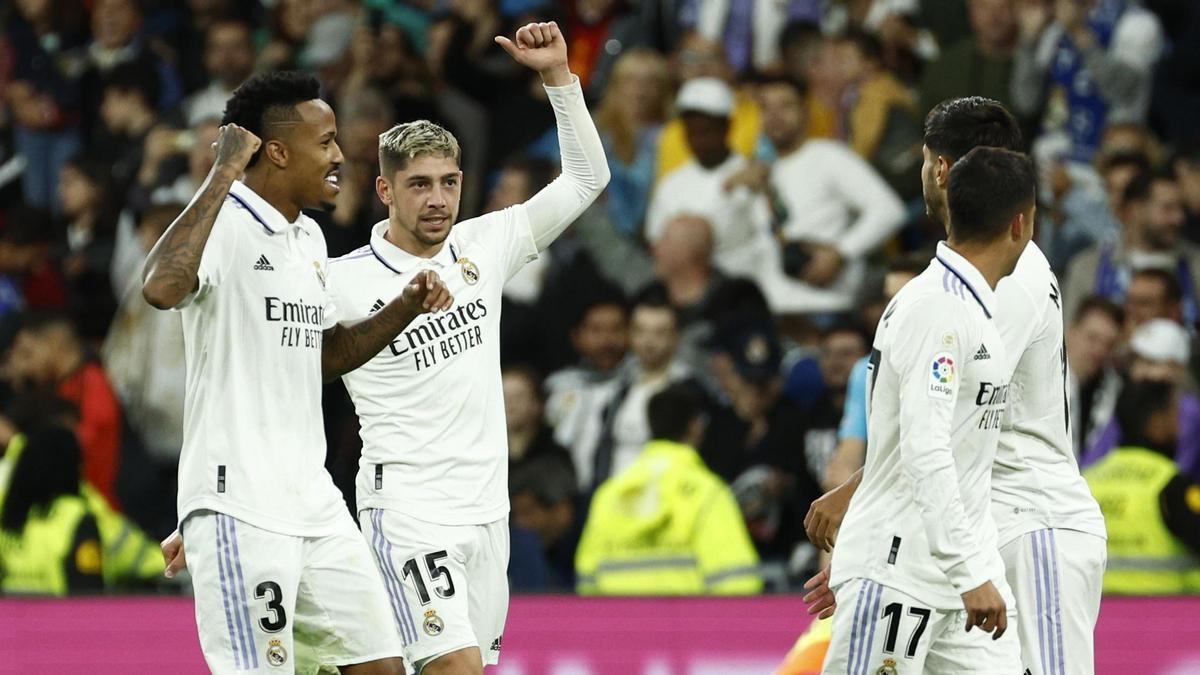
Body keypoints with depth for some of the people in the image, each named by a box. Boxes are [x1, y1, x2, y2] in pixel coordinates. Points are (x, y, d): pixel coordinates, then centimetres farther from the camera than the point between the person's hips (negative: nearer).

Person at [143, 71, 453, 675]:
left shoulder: (309, 239, 15)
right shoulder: (223, 223, -12)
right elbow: (161, 287, -34)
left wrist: (403, 309, 13)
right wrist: (225, 173, -28)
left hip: (312, 500, 9)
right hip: (238, 506, -9)